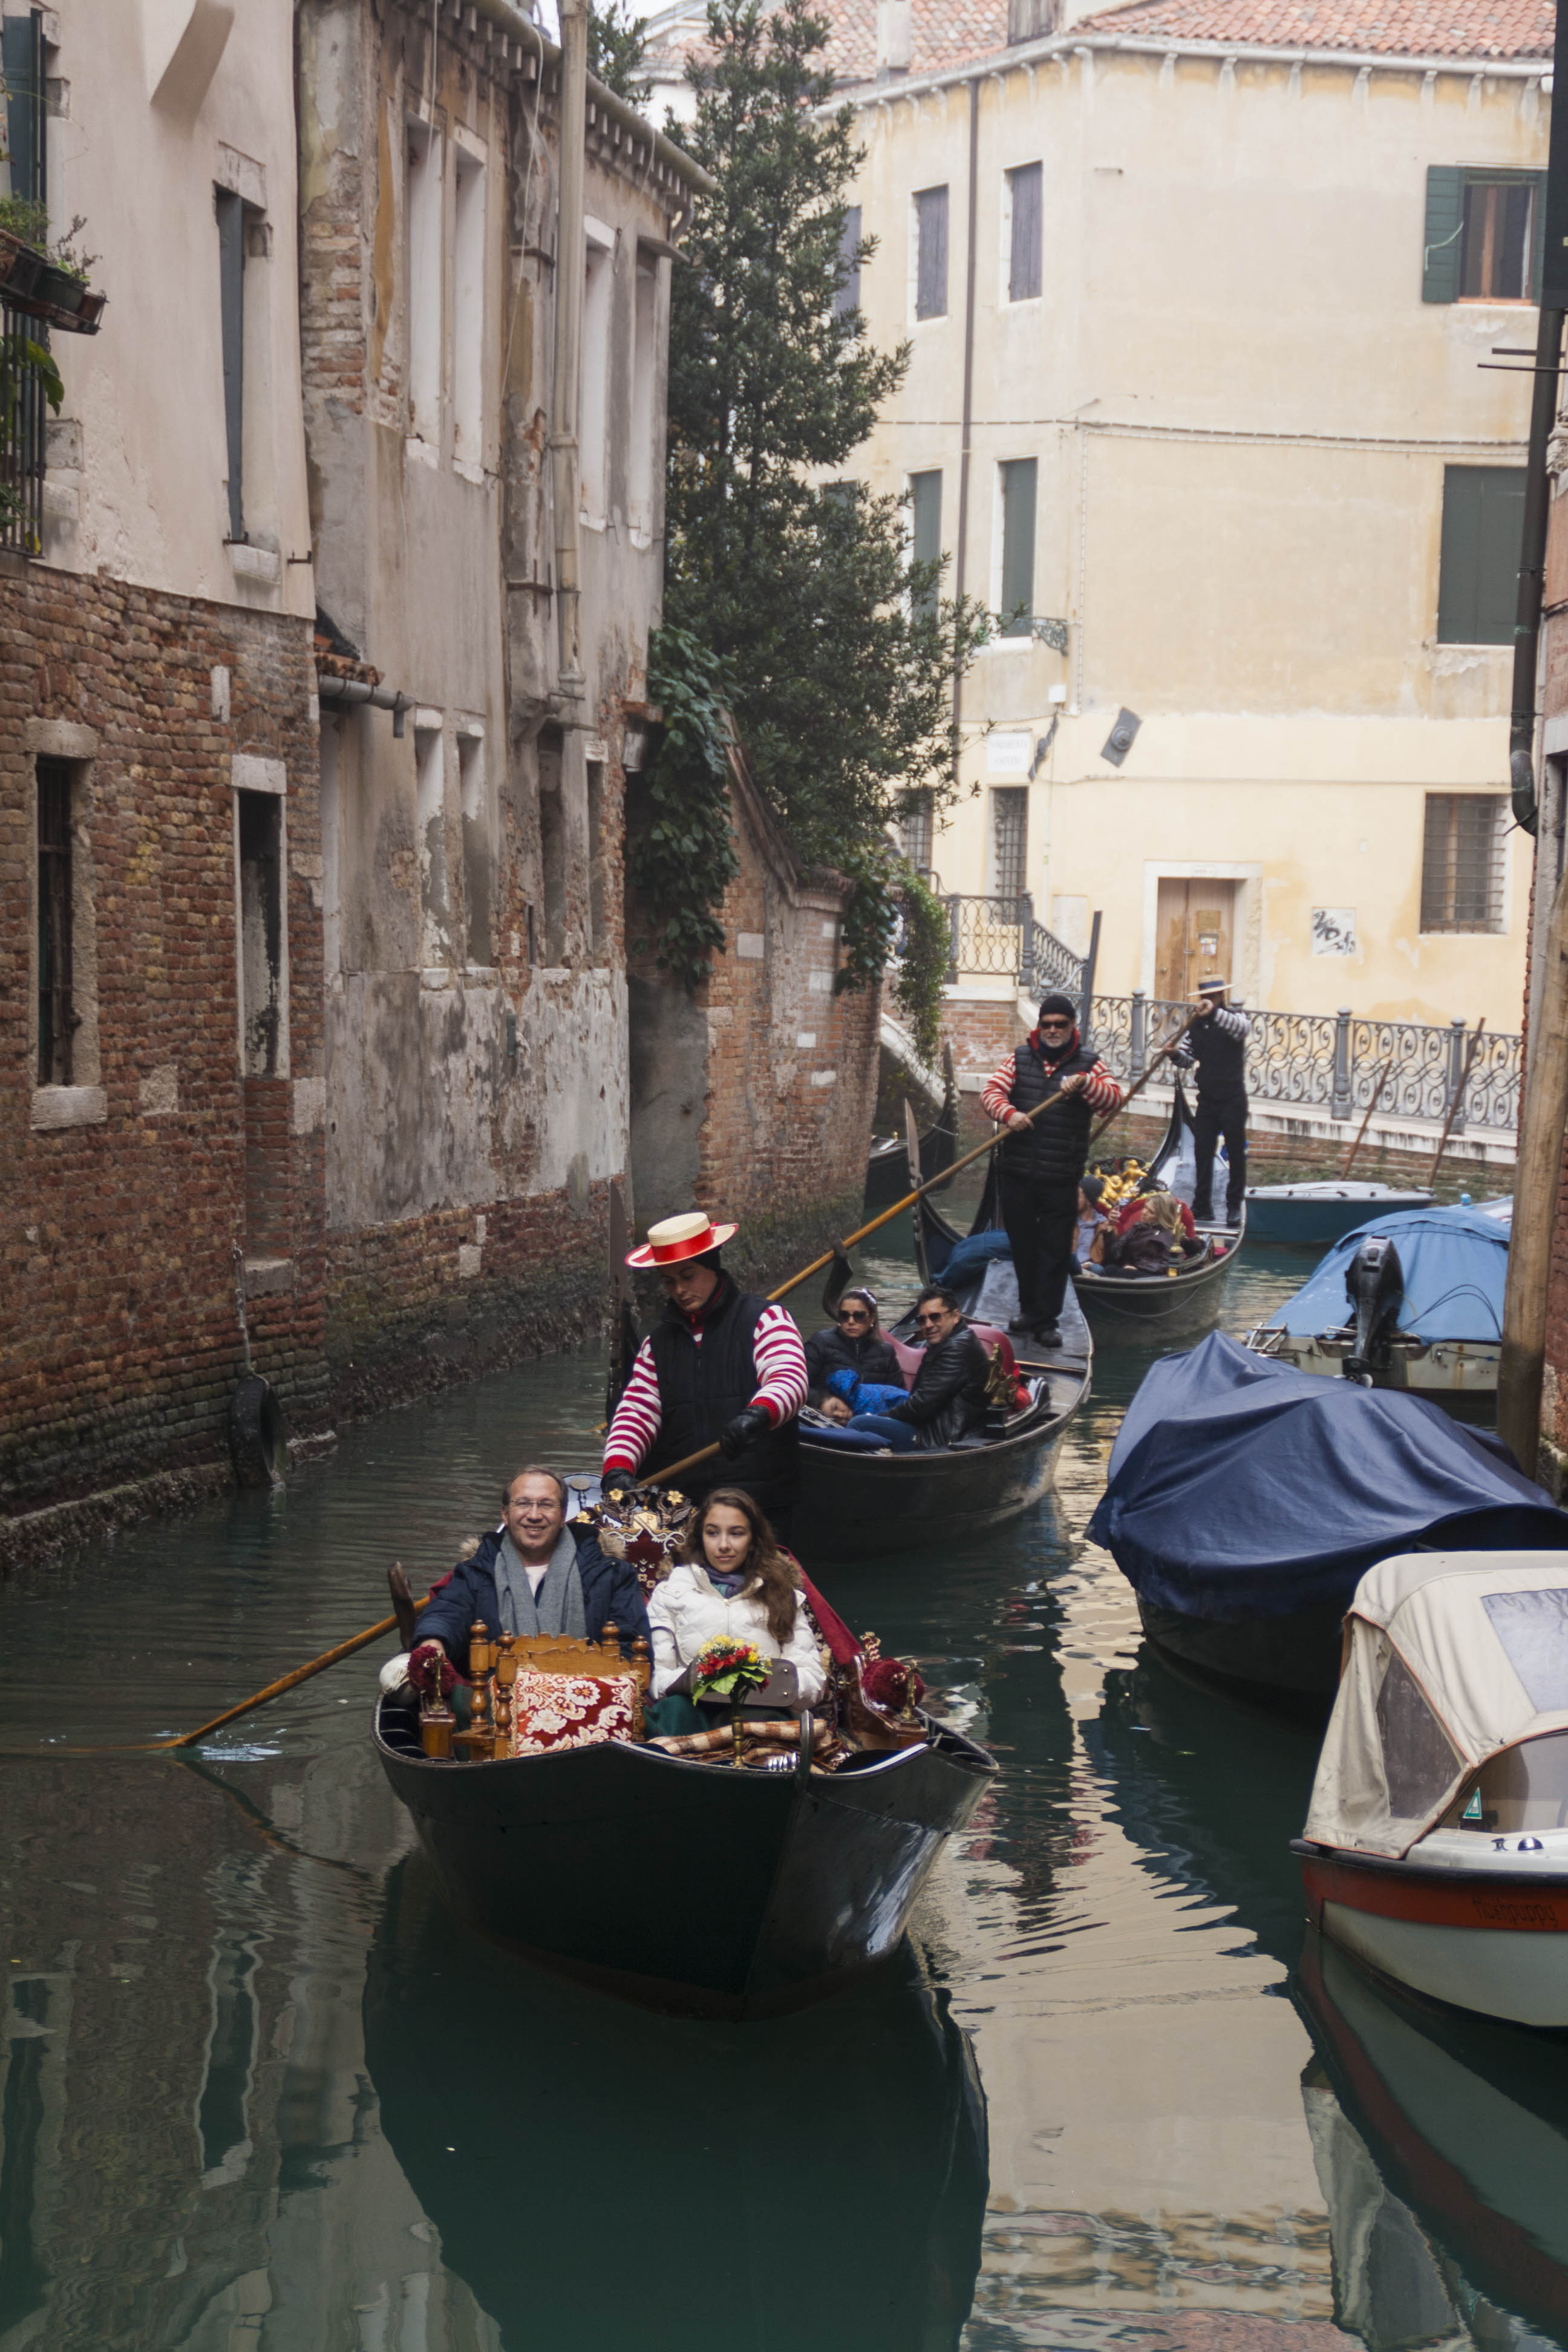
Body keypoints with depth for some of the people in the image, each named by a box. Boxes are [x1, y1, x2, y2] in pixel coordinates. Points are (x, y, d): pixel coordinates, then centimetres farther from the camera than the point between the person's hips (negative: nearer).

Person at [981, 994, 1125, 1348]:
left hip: (1061, 1177, -2)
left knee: (1056, 1250, -1)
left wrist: (1084, 1083, -25)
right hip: (1018, 1172, 2)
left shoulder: (1088, 1063, 2)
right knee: (1022, 1243, 13)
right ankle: (1029, 1308, 29)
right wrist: (1008, 1113, -22)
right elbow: (991, 1089, -2)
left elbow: (1115, 1099, -8)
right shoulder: (1021, 1058, 6)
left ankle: (1046, 1321, 5)